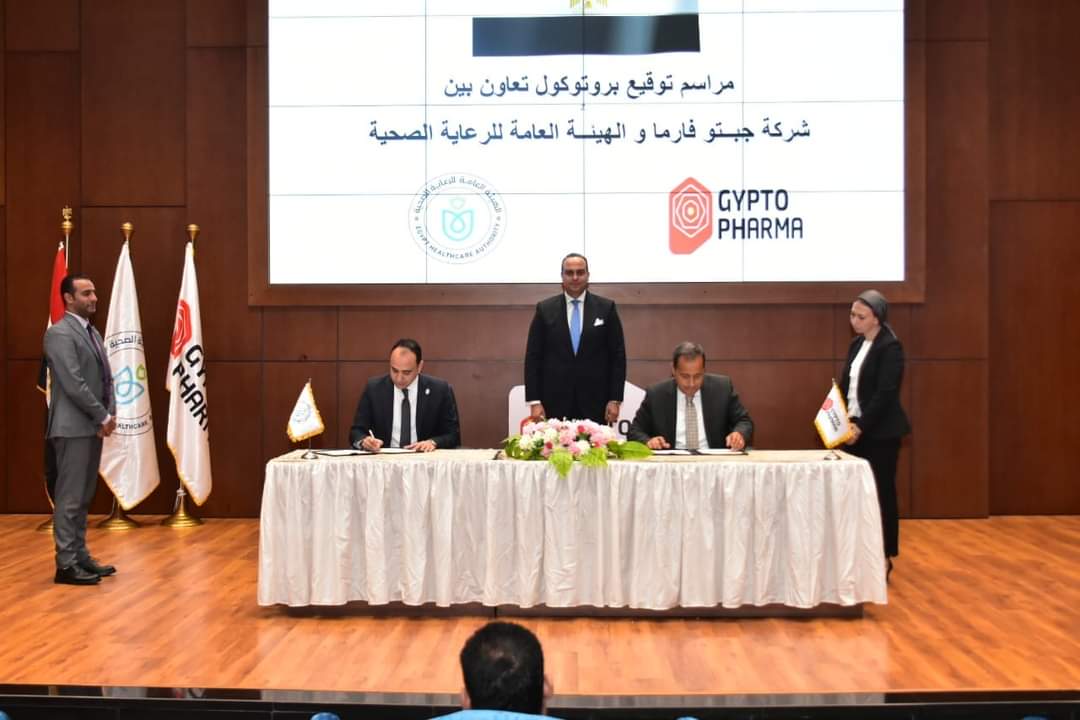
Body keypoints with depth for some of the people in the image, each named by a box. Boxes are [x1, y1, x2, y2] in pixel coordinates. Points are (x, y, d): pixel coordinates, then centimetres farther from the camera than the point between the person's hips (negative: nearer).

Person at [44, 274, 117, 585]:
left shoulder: (93, 332, 16)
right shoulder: (60, 333, -12)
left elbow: (105, 377, 16)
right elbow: (73, 384, -18)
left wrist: (110, 413, 1)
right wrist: (103, 417, -14)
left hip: (93, 425, 9)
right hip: (73, 427, -9)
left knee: (83, 497, 12)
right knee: (70, 497, -4)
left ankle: (80, 556, 19)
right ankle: (66, 563, 1)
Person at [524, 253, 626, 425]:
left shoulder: (606, 308, 4)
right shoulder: (545, 309, 5)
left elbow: (618, 355, 4)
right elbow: (533, 357, 3)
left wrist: (615, 400, -2)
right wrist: (534, 401, -4)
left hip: (595, 403, 0)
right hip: (555, 403, 0)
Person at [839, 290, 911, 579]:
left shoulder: (890, 347, -12)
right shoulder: (857, 344, 12)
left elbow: (885, 393, -18)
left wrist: (861, 426, -21)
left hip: (880, 432, -7)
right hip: (856, 430, 7)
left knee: (882, 493, 1)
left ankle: (884, 558, 10)